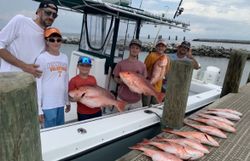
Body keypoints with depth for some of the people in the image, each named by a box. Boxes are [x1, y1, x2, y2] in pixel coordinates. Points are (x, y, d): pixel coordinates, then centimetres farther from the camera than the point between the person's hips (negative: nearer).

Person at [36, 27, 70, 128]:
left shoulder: (64, 57, 7)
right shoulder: (42, 58, -10)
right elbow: (37, 84, -9)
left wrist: (67, 101, 14)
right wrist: (39, 109, -10)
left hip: (61, 102, 6)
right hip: (48, 104, -5)